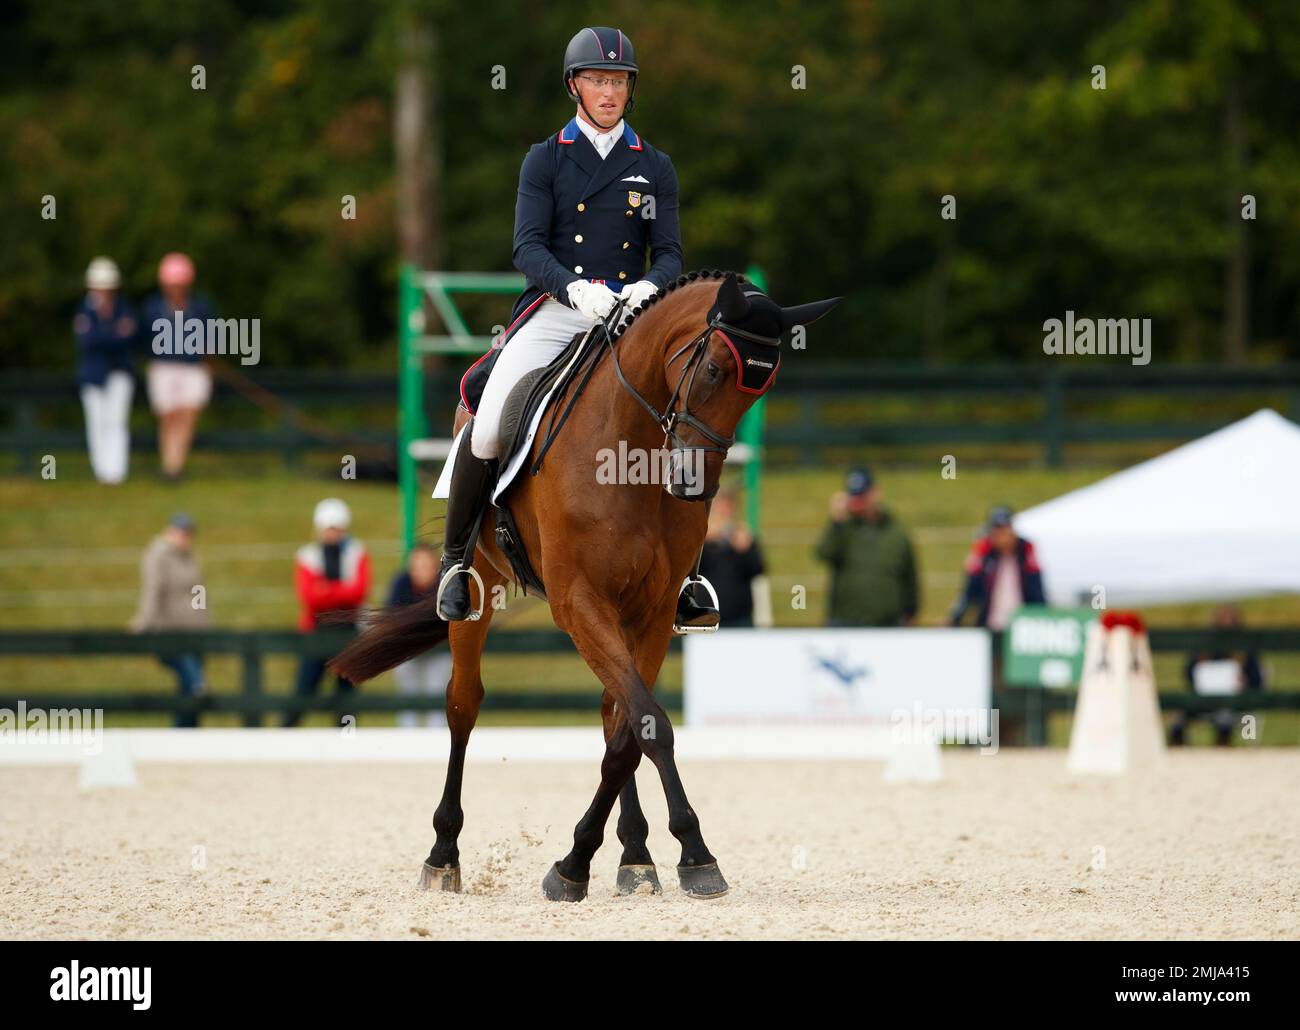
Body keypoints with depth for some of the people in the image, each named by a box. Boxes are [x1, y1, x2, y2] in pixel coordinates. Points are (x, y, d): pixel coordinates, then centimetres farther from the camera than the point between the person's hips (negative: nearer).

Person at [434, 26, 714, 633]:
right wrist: (576, 288, -22)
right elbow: (528, 248, -2)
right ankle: (455, 554, 0)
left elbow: (669, 253, 8)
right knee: (489, 423, -21)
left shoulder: (654, 167, 14)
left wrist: (649, 286, -17)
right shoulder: (546, 160, 8)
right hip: (554, 309, -1)